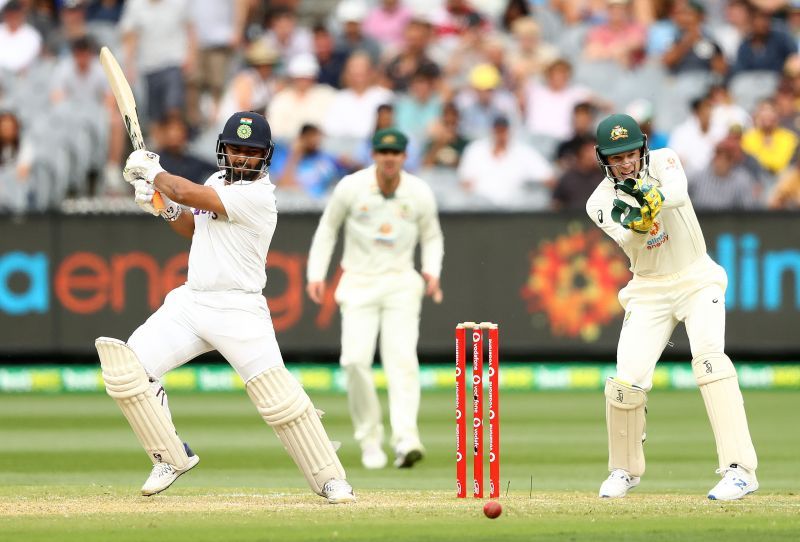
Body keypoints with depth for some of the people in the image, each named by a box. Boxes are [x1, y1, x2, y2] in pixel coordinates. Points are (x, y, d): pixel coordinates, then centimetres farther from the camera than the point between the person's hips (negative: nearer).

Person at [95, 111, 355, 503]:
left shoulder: (257, 195, -16)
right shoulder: (219, 181, 12)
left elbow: (189, 193, -21)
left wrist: (151, 172, -3)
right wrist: (165, 207, 7)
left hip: (238, 310, -8)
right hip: (190, 302, 8)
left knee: (280, 397, -16)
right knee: (125, 367, -7)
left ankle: (329, 480, -2)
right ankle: (171, 457, 6)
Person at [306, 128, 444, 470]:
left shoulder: (420, 194, -2)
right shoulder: (351, 187, -5)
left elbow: (432, 236, 13)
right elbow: (328, 227, 8)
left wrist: (431, 271, -5)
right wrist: (316, 274, 1)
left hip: (401, 284, 0)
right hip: (359, 284, 0)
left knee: (402, 358, -17)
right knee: (355, 360, -14)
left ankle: (406, 439, -27)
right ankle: (369, 440, 1)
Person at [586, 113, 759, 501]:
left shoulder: (662, 162, -7)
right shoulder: (601, 203, -5)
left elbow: (679, 192, -31)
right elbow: (628, 239, -25)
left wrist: (654, 196, -53)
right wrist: (635, 223, -49)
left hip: (697, 278, -2)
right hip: (649, 290, 2)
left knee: (709, 356, -26)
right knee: (627, 380, -12)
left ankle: (740, 469, -31)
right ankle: (625, 469, 16)